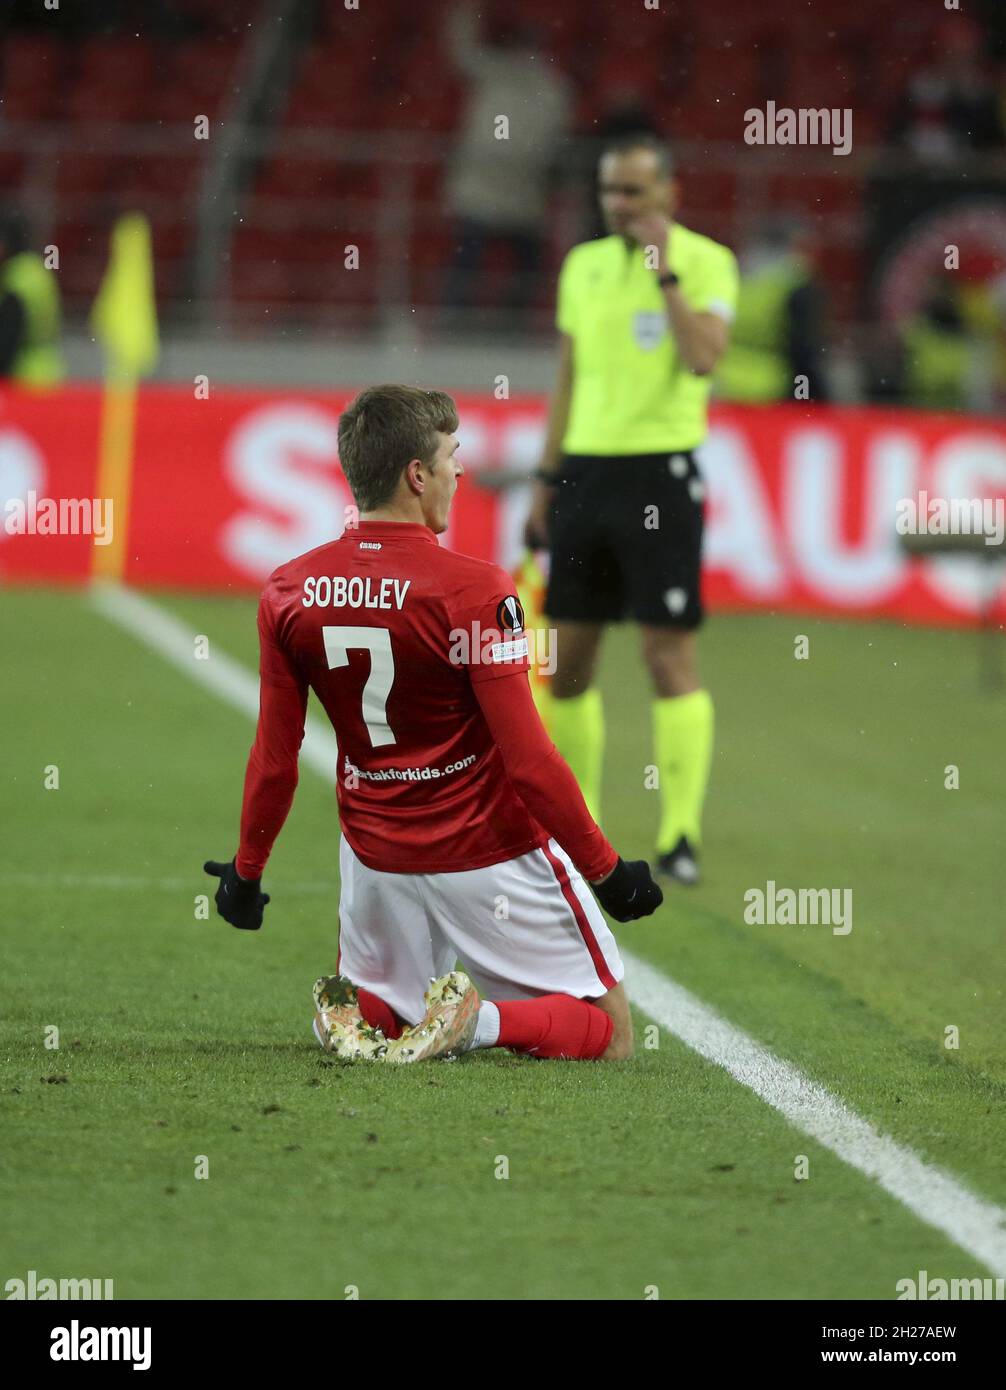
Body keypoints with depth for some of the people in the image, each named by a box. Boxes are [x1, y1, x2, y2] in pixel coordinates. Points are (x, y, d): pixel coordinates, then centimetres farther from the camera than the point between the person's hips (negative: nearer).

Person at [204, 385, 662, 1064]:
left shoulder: (290, 593, -4)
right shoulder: (472, 590, -20)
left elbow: (275, 761, 1)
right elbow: (528, 760, -20)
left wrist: (246, 873, 16)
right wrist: (608, 870, -10)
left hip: (374, 857, 5)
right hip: (491, 856, -4)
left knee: (369, 1004, 29)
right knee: (610, 1036, 8)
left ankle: (357, 1013, -7)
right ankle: (479, 1021, -20)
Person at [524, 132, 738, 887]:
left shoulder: (705, 262, -3)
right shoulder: (583, 265, 13)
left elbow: (705, 357, -19)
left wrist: (664, 271, -18)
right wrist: (548, 476, 17)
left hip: (660, 470, -6)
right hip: (586, 468, 6)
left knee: (670, 650, -8)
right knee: (571, 651, 7)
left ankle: (682, 833, -6)